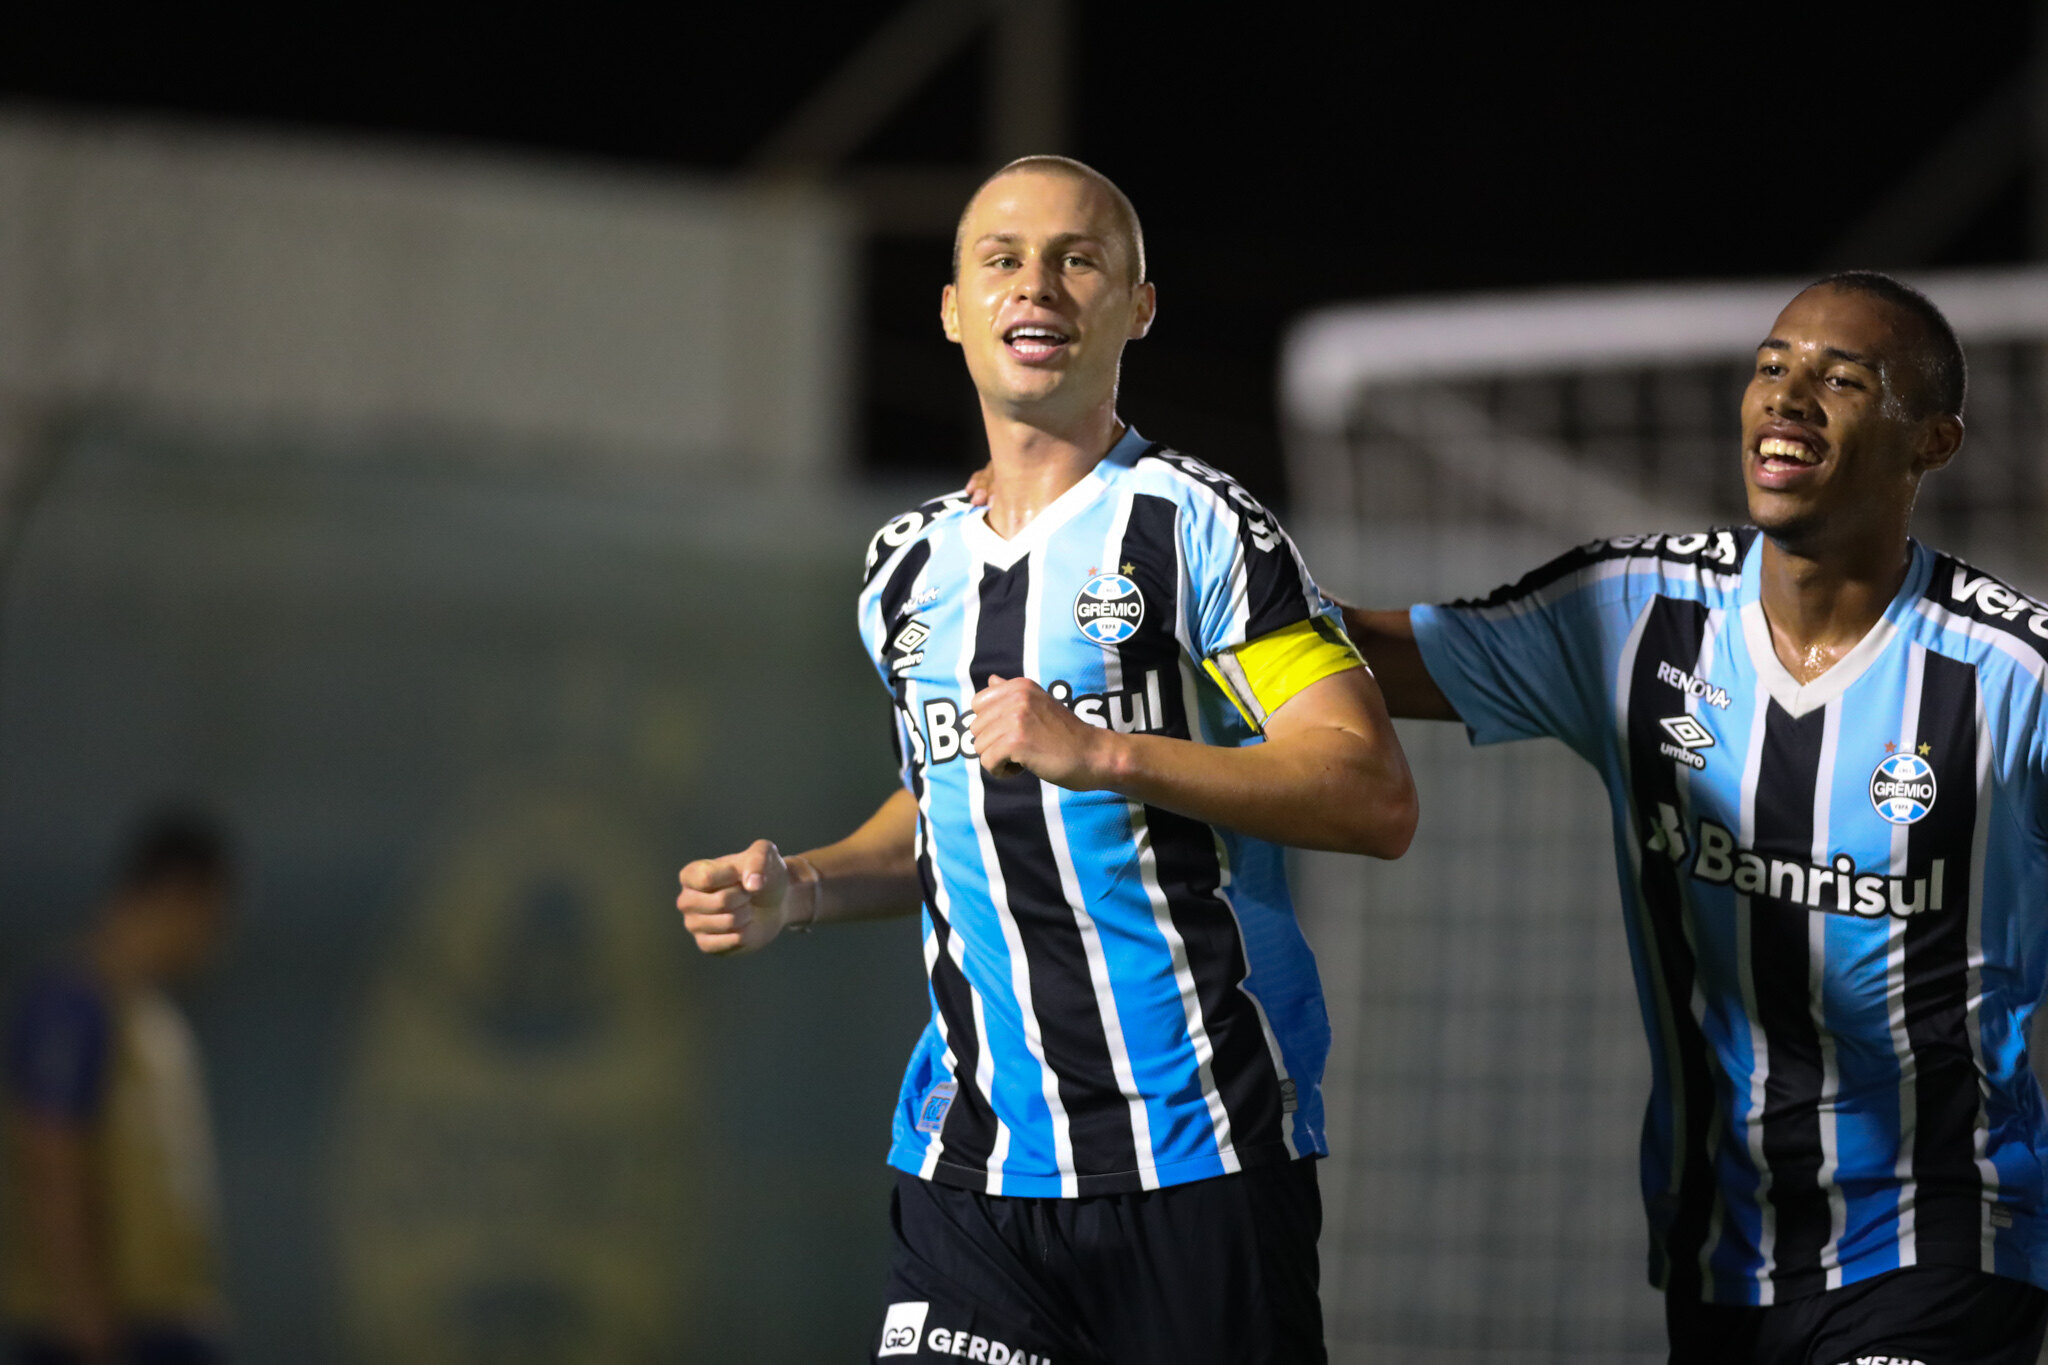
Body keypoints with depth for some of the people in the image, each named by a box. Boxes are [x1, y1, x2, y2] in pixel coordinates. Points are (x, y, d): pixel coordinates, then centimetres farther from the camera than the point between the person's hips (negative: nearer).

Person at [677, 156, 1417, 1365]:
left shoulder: (1195, 526, -5)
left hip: (1196, 1161, -5)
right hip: (968, 1164, 5)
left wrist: (1100, 753, -21)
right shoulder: (908, 569, 15)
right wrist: (801, 890, 11)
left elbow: (1375, 798, -13)